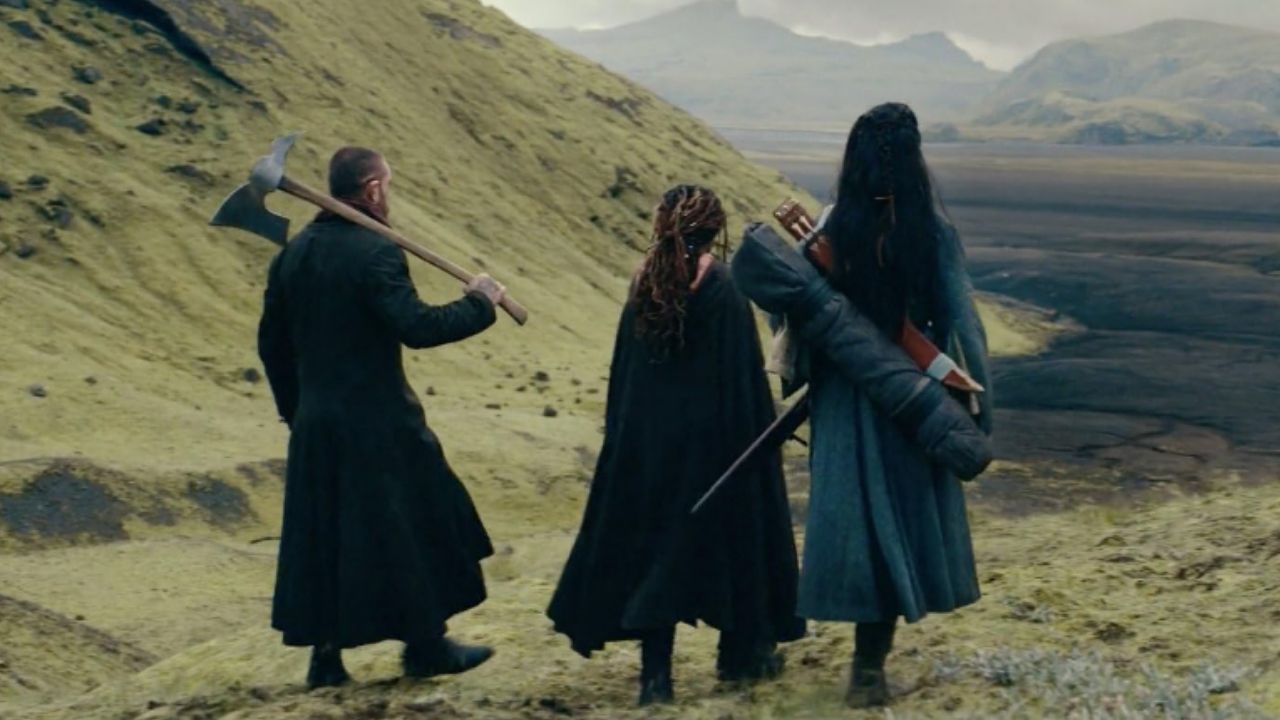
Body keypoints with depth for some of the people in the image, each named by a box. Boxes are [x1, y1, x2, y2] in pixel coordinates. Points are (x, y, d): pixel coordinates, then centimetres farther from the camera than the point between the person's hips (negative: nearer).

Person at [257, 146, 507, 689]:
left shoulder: (293, 253, 8)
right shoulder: (375, 252, -16)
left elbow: (271, 342, 13)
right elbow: (416, 327, -24)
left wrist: (293, 409, 23)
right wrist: (478, 304, -11)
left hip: (314, 424, 7)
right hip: (378, 423, -7)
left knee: (324, 533, 13)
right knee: (410, 528, 8)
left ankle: (325, 654, 17)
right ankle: (425, 645, 18)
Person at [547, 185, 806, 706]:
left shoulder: (645, 284, 2)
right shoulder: (724, 287, -10)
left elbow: (622, 377, 5)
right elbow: (744, 375, -12)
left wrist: (624, 432, 11)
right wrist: (756, 436, -5)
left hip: (647, 439, 3)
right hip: (714, 438, -3)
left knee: (653, 541, 7)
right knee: (729, 532, 13)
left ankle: (656, 672, 3)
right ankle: (741, 653, 26)